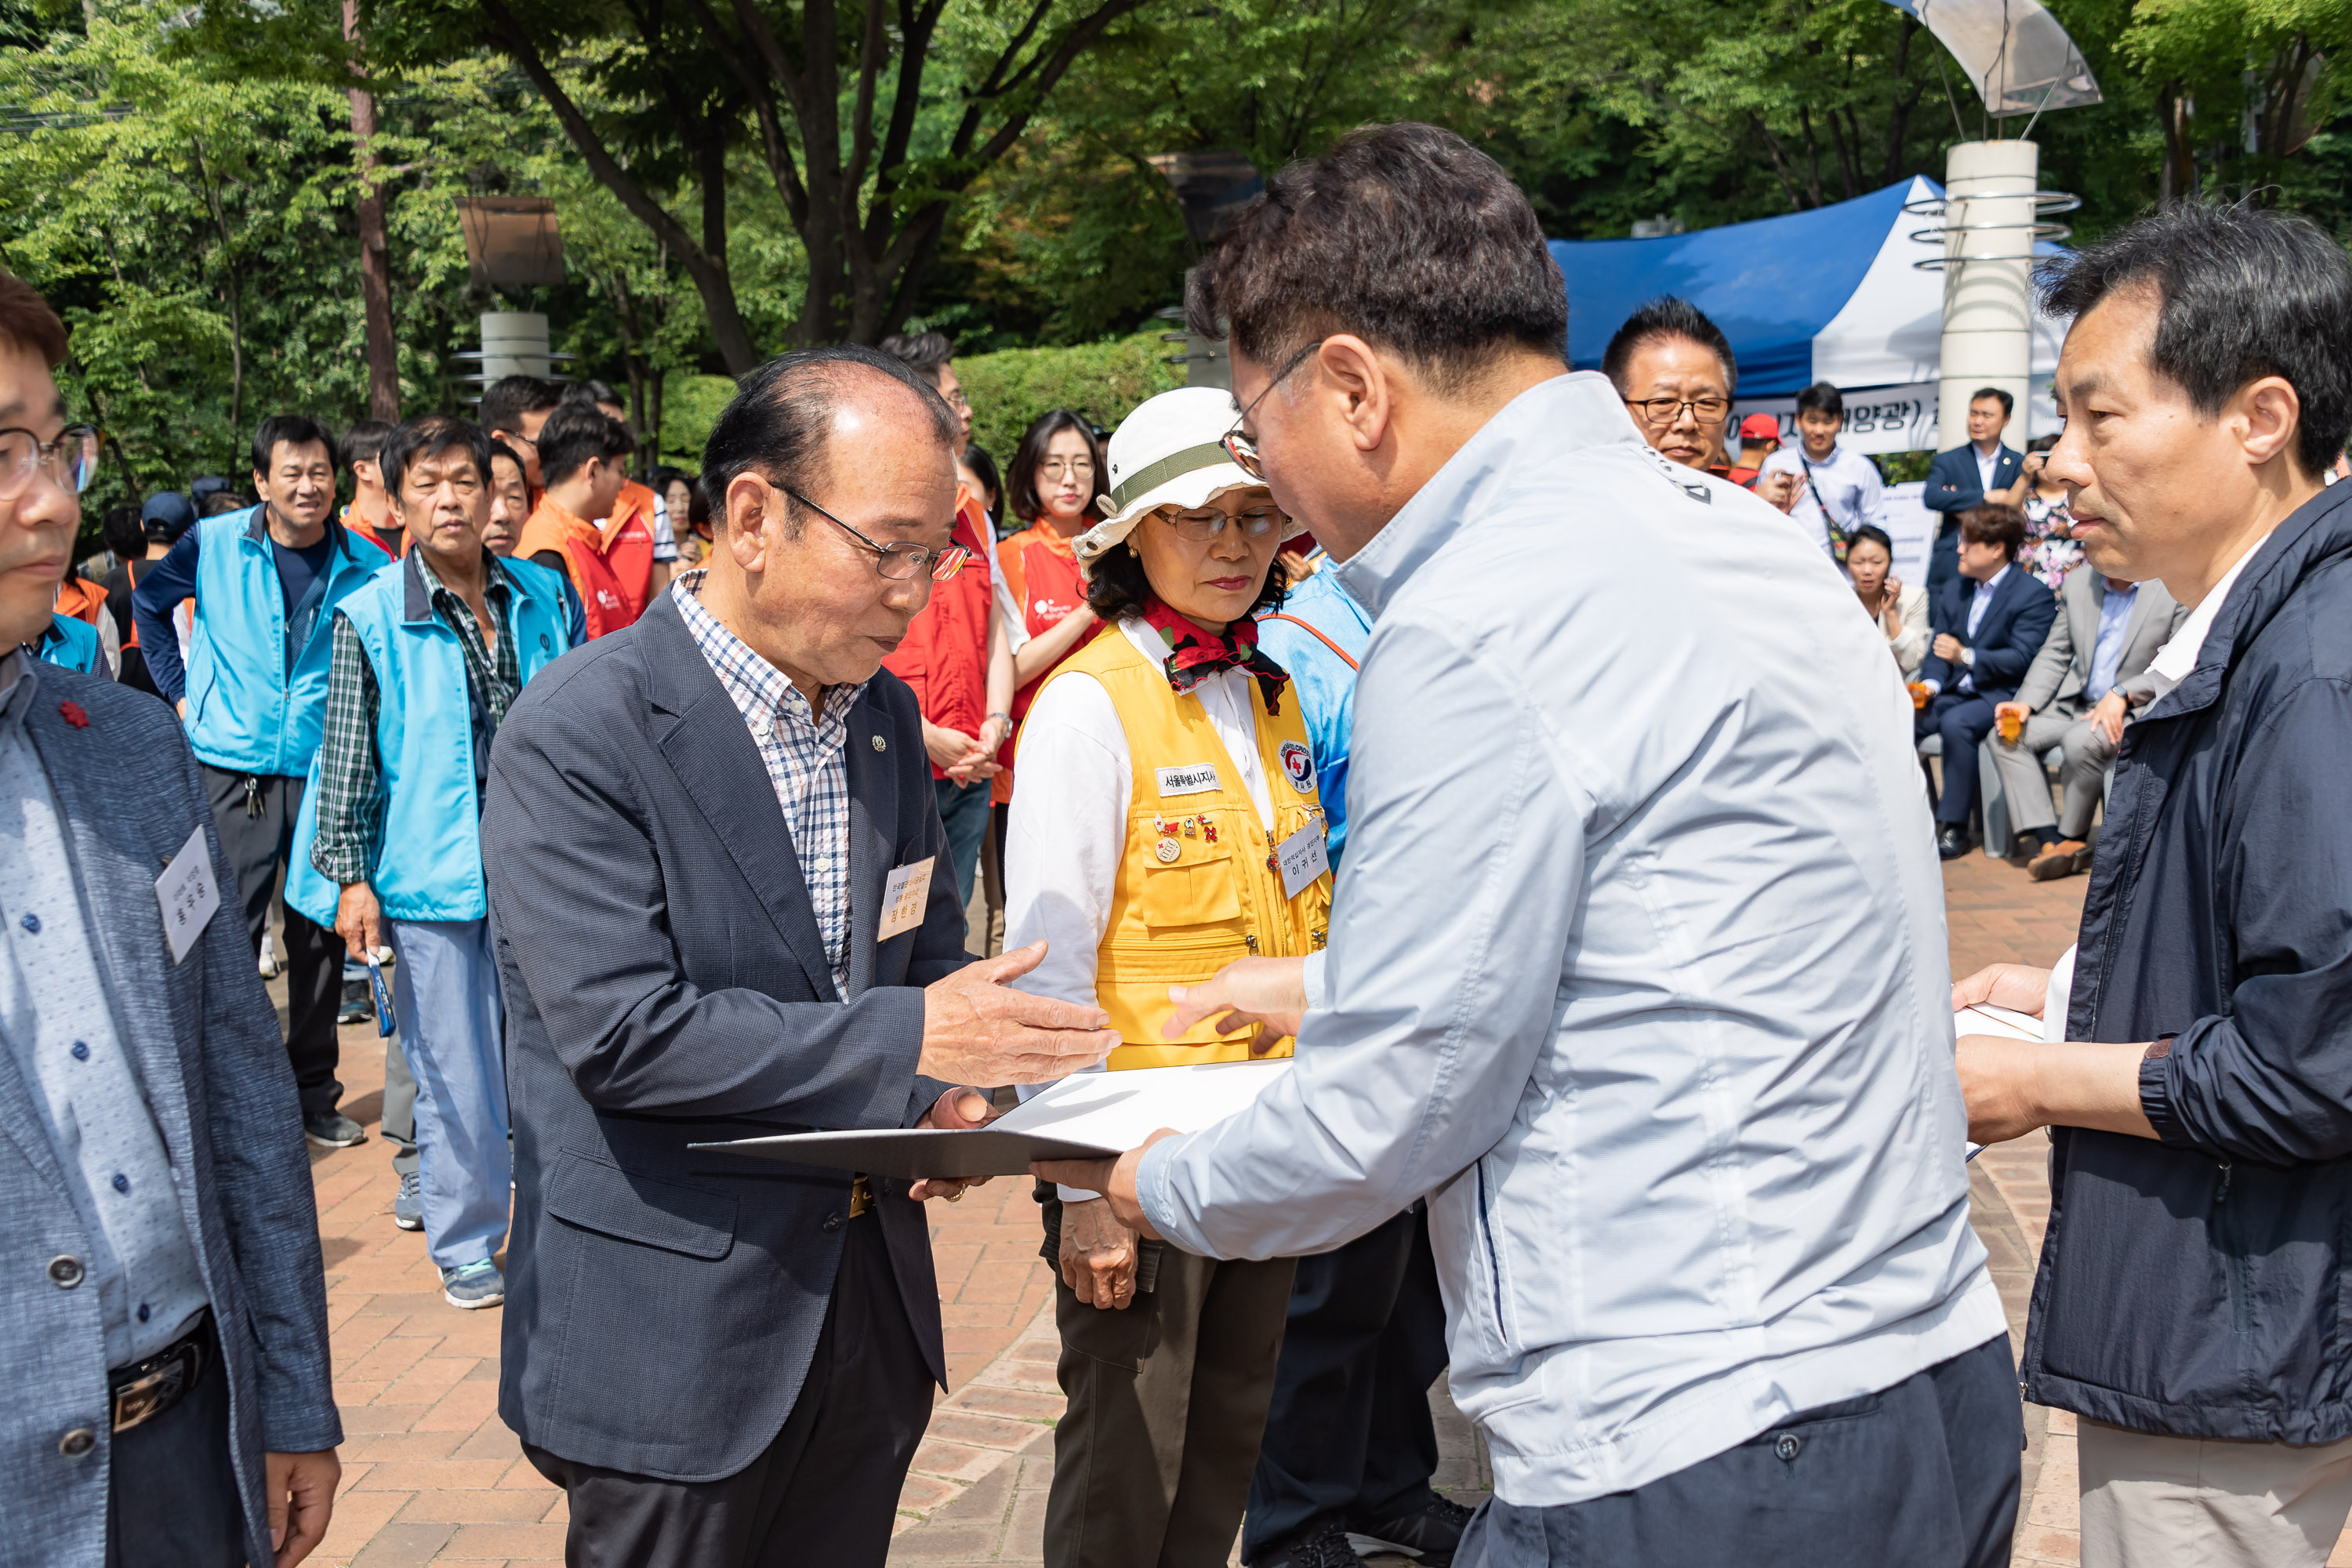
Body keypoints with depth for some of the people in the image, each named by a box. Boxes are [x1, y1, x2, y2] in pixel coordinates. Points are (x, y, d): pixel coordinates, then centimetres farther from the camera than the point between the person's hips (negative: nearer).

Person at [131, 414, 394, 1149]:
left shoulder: (366, 565, 0)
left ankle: (315, 1094, 22)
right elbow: (149, 600, 15)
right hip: (232, 768, -1)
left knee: (321, 935, 9)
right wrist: (180, 689, 9)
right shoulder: (214, 543, -2)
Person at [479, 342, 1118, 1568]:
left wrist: (939, 1097, -5)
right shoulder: (577, 731, -17)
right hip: (674, 1323, -6)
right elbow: (619, 1032, -23)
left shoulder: (886, 713, 6)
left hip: (873, 1303, 7)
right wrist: (907, 1038, -23)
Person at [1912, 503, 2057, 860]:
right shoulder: (1954, 590, 18)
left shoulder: (2033, 595, -5)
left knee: (1956, 723, -36)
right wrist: (1930, 683, -6)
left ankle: (1953, 827, -29)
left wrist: (1967, 656, -24)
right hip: (1955, 693, 7)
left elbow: (2022, 658, -14)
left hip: (2000, 696, -7)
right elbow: (1937, 648, 15)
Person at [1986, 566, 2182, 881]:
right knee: (2008, 736, -14)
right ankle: (2050, 842, -21)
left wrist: (2121, 695, -24)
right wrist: (2026, 704, -3)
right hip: (2075, 707, 7)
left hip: (2135, 711, -7)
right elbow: (2054, 655, 12)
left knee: (2081, 740, -35)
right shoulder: (2077, 584, 9)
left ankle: (2073, 839, -13)